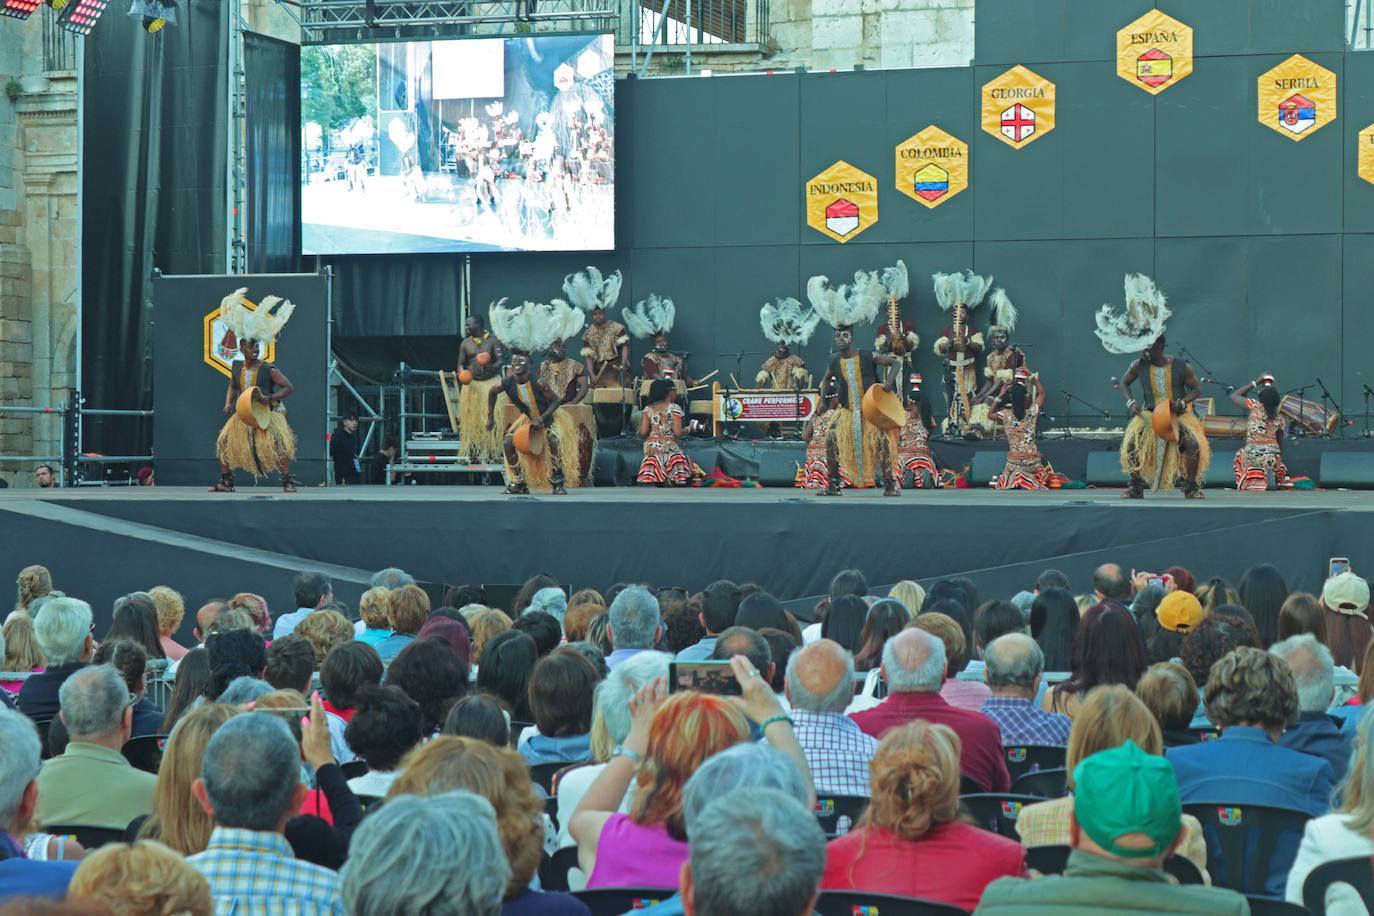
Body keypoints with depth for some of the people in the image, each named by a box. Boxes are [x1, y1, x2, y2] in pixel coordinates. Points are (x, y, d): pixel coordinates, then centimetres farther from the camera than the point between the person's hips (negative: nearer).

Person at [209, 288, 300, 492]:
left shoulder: (269, 370, -12)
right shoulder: (237, 367, 2)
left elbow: (288, 388, -11)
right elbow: (232, 387, 21)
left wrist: (270, 398, -23)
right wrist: (228, 404, 5)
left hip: (268, 413, -5)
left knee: (278, 443, -22)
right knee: (225, 442, 3)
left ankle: (288, 481, -16)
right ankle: (226, 482, 12)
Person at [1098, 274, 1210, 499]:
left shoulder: (1182, 367, -12)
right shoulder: (1139, 366, -5)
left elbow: (1197, 389, -4)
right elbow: (1124, 382, 9)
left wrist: (1182, 403, -22)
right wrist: (1130, 402, -8)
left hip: (1178, 415, -2)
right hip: (1149, 415, 2)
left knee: (1194, 444, -25)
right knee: (1131, 443, -19)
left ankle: (1192, 487, -6)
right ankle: (1136, 487, -2)